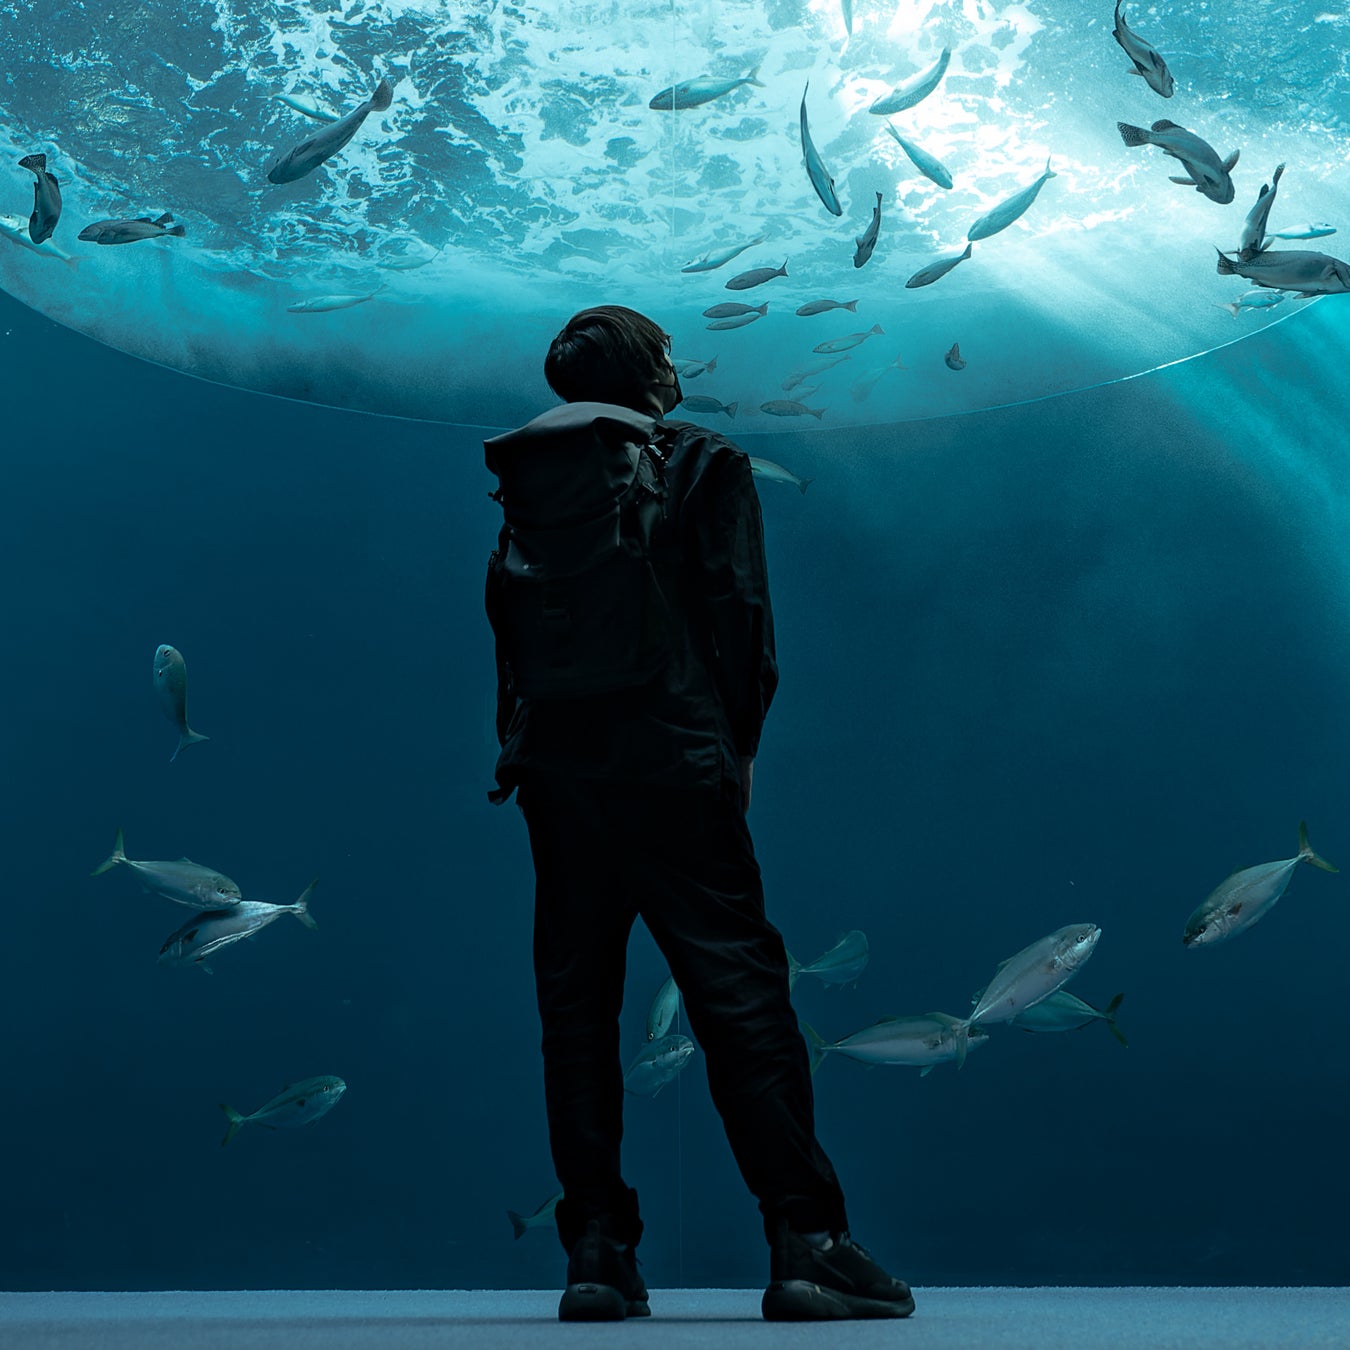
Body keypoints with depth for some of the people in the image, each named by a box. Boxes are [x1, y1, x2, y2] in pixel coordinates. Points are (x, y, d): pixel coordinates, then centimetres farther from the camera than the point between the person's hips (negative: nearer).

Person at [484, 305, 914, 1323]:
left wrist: (523, 748, 14)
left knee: (577, 1005, 6)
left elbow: (511, 625, 13)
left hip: (556, 770, 4)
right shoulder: (704, 463, 5)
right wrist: (739, 745, 3)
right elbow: (738, 611, -3)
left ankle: (599, 1251, 4)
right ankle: (807, 1243, -5)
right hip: (672, 764, -4)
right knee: (742, 997, -3)